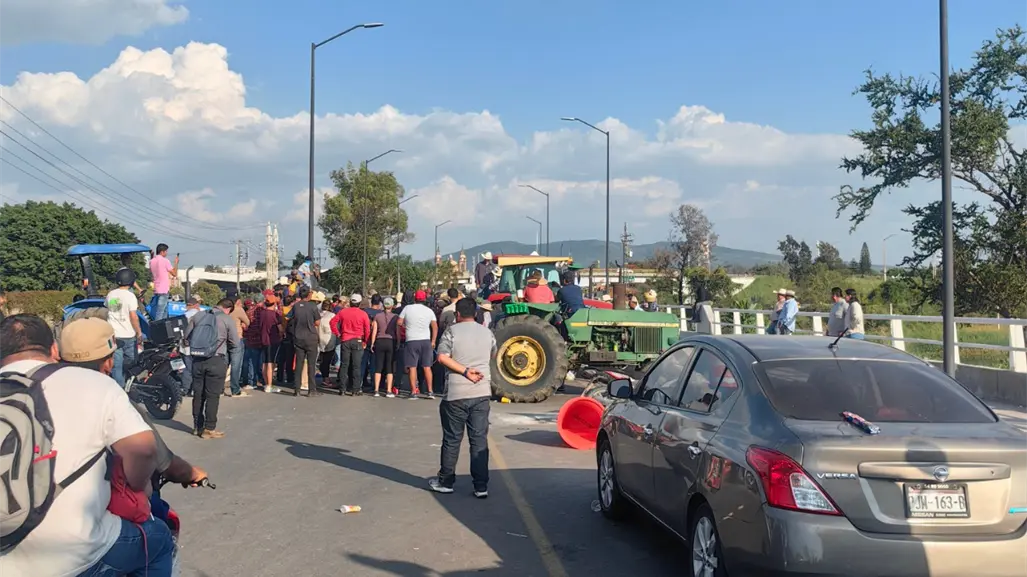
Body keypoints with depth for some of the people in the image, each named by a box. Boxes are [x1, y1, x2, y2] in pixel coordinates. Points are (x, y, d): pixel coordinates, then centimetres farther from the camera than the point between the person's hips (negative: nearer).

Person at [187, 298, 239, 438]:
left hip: (198, 360, 4)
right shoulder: (228, 319, -5)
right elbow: (235, 343, -2)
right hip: (216, 360, -4)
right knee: (213, 396, 1)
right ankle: (209, 429, 2)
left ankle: (197, 426, 21)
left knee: (198, 394, 13)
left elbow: (187, 336, 10)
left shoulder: (197, 316, 7)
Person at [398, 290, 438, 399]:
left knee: (412, 367, 2)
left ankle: (414, 392, 2)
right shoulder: (429, 311, 4)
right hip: (426, 341, 2)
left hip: (411, 341, -2)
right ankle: (430, 391, 5)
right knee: (427, 367, 6)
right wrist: (433, 341, 3)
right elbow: (435, 327, -1)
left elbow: (399, 322, -3)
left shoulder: (407, 308, -1)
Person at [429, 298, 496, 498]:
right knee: (479, 440, 5)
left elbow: (442, 358, -15)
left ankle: (445, 482, 20)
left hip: (456, 393, -3)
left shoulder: (452, 331, -4)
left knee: (452, 440, 9)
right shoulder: (487, 333, 7)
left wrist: (465, 371, -14)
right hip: (482, 392, 3)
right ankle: (481, 486, 5)